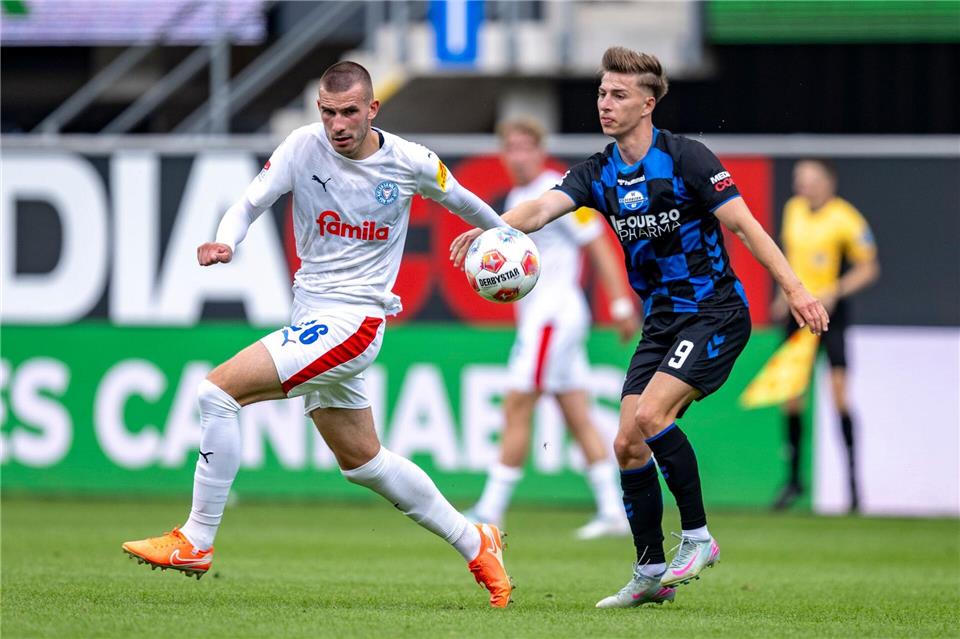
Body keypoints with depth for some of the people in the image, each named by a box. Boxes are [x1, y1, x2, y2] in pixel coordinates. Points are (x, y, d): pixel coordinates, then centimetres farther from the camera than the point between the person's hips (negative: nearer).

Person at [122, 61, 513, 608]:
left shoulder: (409, 162, -7)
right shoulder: (304, 147, -2)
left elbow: (459, 199, 13)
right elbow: (251, 203, -5)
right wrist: (225, 242, -27)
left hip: (354, 321, -6)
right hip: (312, 318, 6)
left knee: (219, 390, -19)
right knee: (362, 462, 17)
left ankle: (196, 542, -13)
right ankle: (474, 543, 32)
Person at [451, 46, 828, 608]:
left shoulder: (685, 158, -13)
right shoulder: (599, 173, 4)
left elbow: (744, 224, -13)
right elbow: (543, 207, -12)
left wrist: (796, 289, -19)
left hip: (716, 313, -7)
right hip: (662, 323, 7)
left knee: (650, 416, -24)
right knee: (628, 445, 1)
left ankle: (698, 537, -10)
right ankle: (652, 574, 13)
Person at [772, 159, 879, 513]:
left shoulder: (845, 219, -13)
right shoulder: (793, 209, 6)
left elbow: (868, 268, -7)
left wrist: (835, 292, -18)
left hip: (830, 310, -6)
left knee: (838, 390, -11)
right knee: (791, 396, 2)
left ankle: (852, 477, -4)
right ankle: (794, 479, 12)